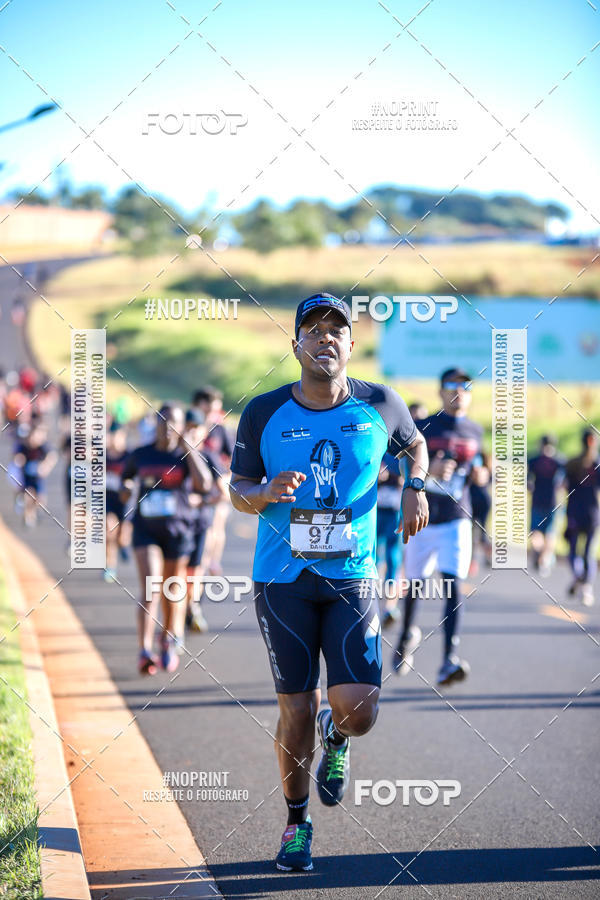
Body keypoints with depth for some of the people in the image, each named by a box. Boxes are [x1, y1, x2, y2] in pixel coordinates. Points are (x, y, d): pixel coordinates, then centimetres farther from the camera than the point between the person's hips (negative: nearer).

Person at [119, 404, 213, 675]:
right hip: (146, 529, 0)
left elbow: (203, 483, -20)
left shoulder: (185, 455, -2)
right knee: (150, 590, -16)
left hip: (177, 530, 0)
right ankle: (144, 652, -22)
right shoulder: (140, 455, 3)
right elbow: (126, 474, 24)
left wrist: (187, 447, -16)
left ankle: (168, 640, 38)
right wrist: (126, 487, 0)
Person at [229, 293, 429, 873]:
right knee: (296, 711, 1)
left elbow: (415, 444, 21)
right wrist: (265, 493, -18)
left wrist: (415, 488, 2)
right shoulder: (263, 413, -3)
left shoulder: (380, 406, 0)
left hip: (352, 577, 0)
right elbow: (237, 489, 4)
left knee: (356, 711, -11)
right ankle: (297, 823, 24)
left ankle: (335, 739, 28)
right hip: (282, 580, 0)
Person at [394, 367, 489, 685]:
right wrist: (428, 470, -24)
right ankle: (408, 634, 41)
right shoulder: (422, 428, -2)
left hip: (456, 521, 1)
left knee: (452, 586, -14)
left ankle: (449, 659, -21)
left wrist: (480, 474, -2)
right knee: (415, 585, 11)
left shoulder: (475, 431, 8)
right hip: (422, 517, 0)